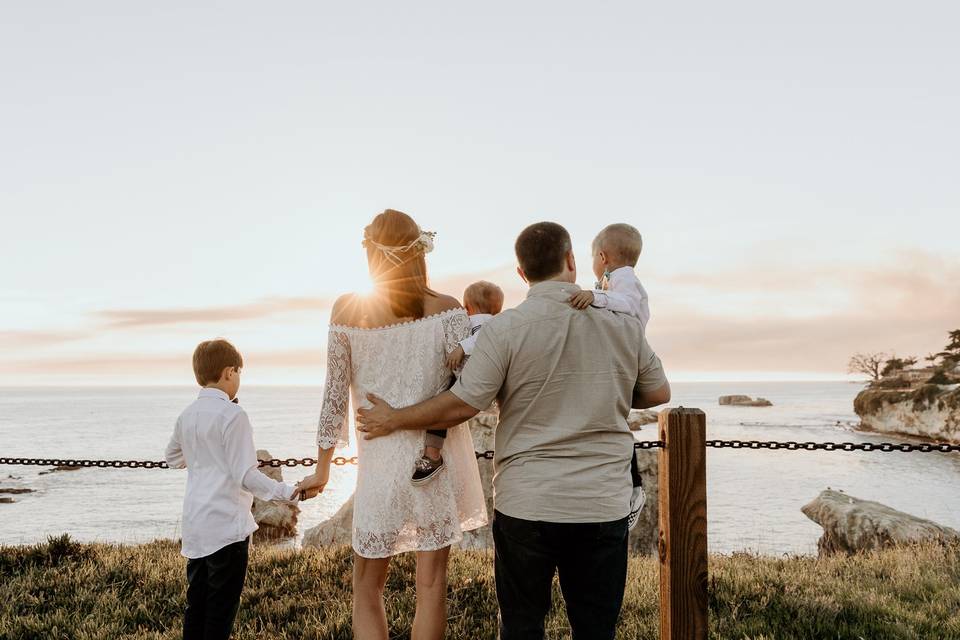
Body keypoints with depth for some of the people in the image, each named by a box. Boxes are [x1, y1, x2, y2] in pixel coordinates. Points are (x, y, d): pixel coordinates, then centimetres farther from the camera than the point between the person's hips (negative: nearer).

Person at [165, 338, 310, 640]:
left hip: (195, 524, 8)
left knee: (197, 600, 16)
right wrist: (289, 492, -20)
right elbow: (246, 475, -18)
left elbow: (173, 458, 26)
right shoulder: (232, 414, -14)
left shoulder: (187, 414, 9)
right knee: (222, 604, 2)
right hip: (226, 524, -7)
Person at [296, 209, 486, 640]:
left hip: (378, 463, 1)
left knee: (367, 590, 15)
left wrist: (323, 468, 12)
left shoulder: (346, 310, -2)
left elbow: (335, 396, 2)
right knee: (431, 587, 9)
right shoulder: (446, 310, -6)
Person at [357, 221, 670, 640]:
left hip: (526, 504, -2)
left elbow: (461, 405, -11)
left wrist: (394, 420, 4)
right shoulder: (623, 323, 0)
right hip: (604, 506, 3)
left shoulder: (505, 329, -11)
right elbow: (658, 393, 12)